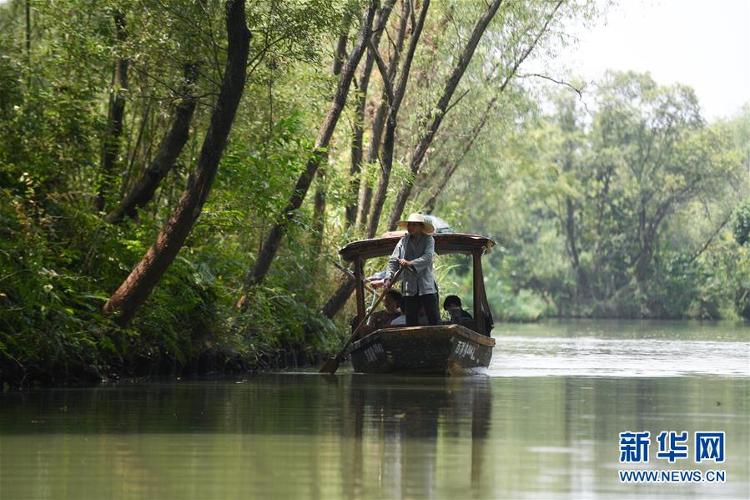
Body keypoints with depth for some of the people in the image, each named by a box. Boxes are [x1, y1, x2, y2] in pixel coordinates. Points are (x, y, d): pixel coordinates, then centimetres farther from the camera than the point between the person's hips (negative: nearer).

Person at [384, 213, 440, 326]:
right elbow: (393, 261, 4)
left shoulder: (428, 240, 2)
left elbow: (428, 257, -14)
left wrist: (411, 264, -27)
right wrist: (388, 278, -11)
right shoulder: (403, 241, 8)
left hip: (427, 287, -3)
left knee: (434, 321, -3)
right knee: (411, 321, 5)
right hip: (409, 288, 3)